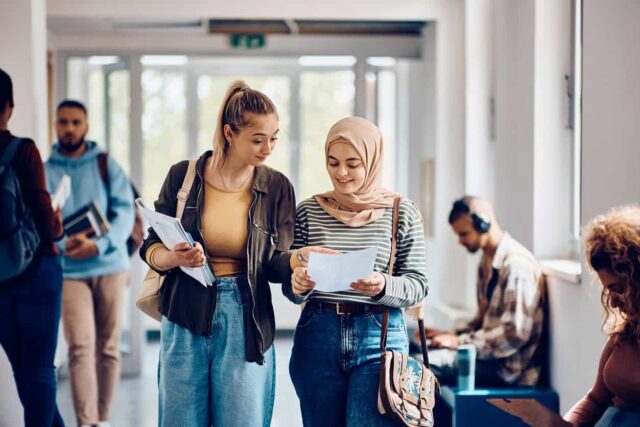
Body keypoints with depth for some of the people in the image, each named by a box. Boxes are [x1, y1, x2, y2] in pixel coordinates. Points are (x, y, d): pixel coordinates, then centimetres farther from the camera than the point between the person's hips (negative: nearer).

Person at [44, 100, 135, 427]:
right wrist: (64, 243, -20)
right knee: (80, 347, -13)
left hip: (110, 267, 1)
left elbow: (124, 212, -4)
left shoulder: (107, 166, 5)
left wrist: (99, 245, -21)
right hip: (69, 271, -1)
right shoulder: (44, 171, 6)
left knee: (109, 347, 6)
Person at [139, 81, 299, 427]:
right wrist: (174, 258, -20)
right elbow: (150, 248, 2)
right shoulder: (183, 176, -2)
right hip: (185, 318, 0)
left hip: (245, 322, 0)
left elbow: (276, 264, -2)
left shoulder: (277, 187, 0)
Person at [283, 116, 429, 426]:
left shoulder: (402, 213, 1)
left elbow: (417, 285, 0)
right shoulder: (308, 211, 5)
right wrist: (297, 285, -16)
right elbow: (289, 284, 8)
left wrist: (383, 286, -20)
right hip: (317, 335, 2)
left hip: (380, 336, -2)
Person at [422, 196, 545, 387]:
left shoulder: (517, 264, -17)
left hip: (510, 368, -10)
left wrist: (461, 341, -16)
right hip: (491, 355, 10)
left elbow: (516, 333, -22)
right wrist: (454, 335, 7)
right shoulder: (487, 261, 14)